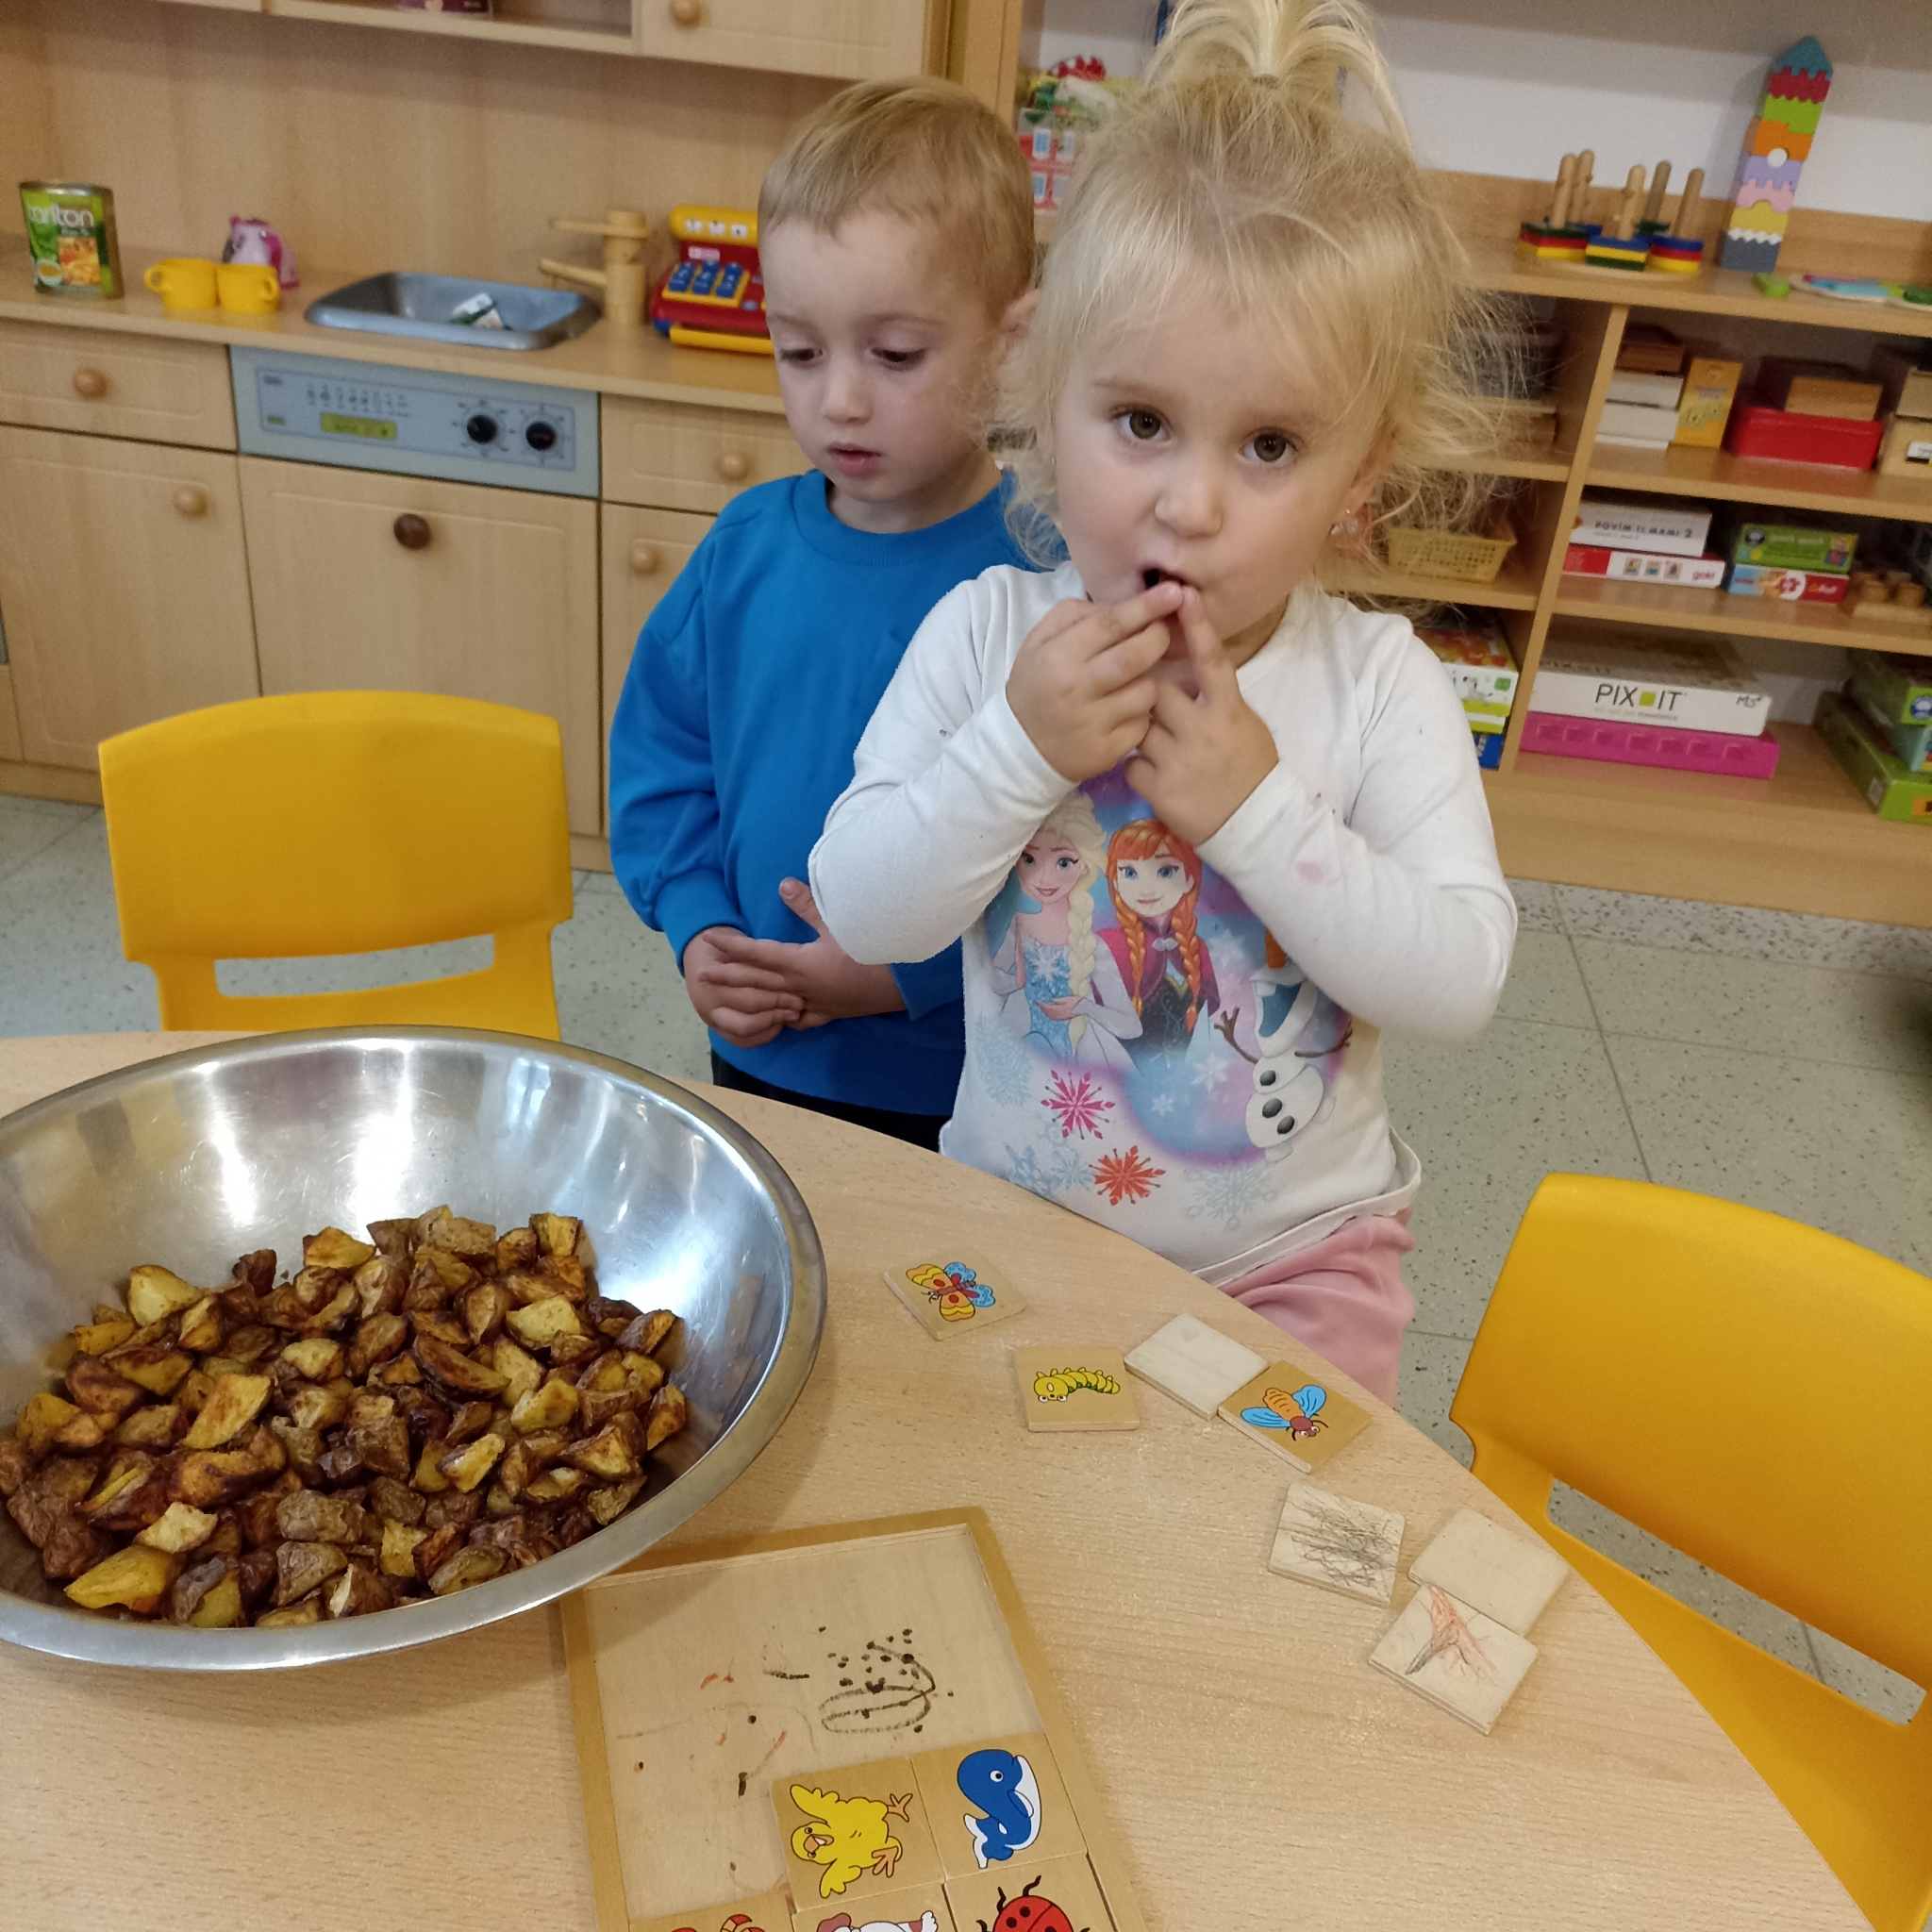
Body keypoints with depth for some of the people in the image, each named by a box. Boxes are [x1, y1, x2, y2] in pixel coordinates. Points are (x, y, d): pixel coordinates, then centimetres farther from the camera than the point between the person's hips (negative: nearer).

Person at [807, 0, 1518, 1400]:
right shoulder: (986, 633, -10)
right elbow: (863, 914, -13)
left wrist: (1260, 807, -26)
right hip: (1014, 1222, 1)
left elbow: (1461, 982, -17)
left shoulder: (1380, 689, -11)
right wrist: (1015, 750, -27)